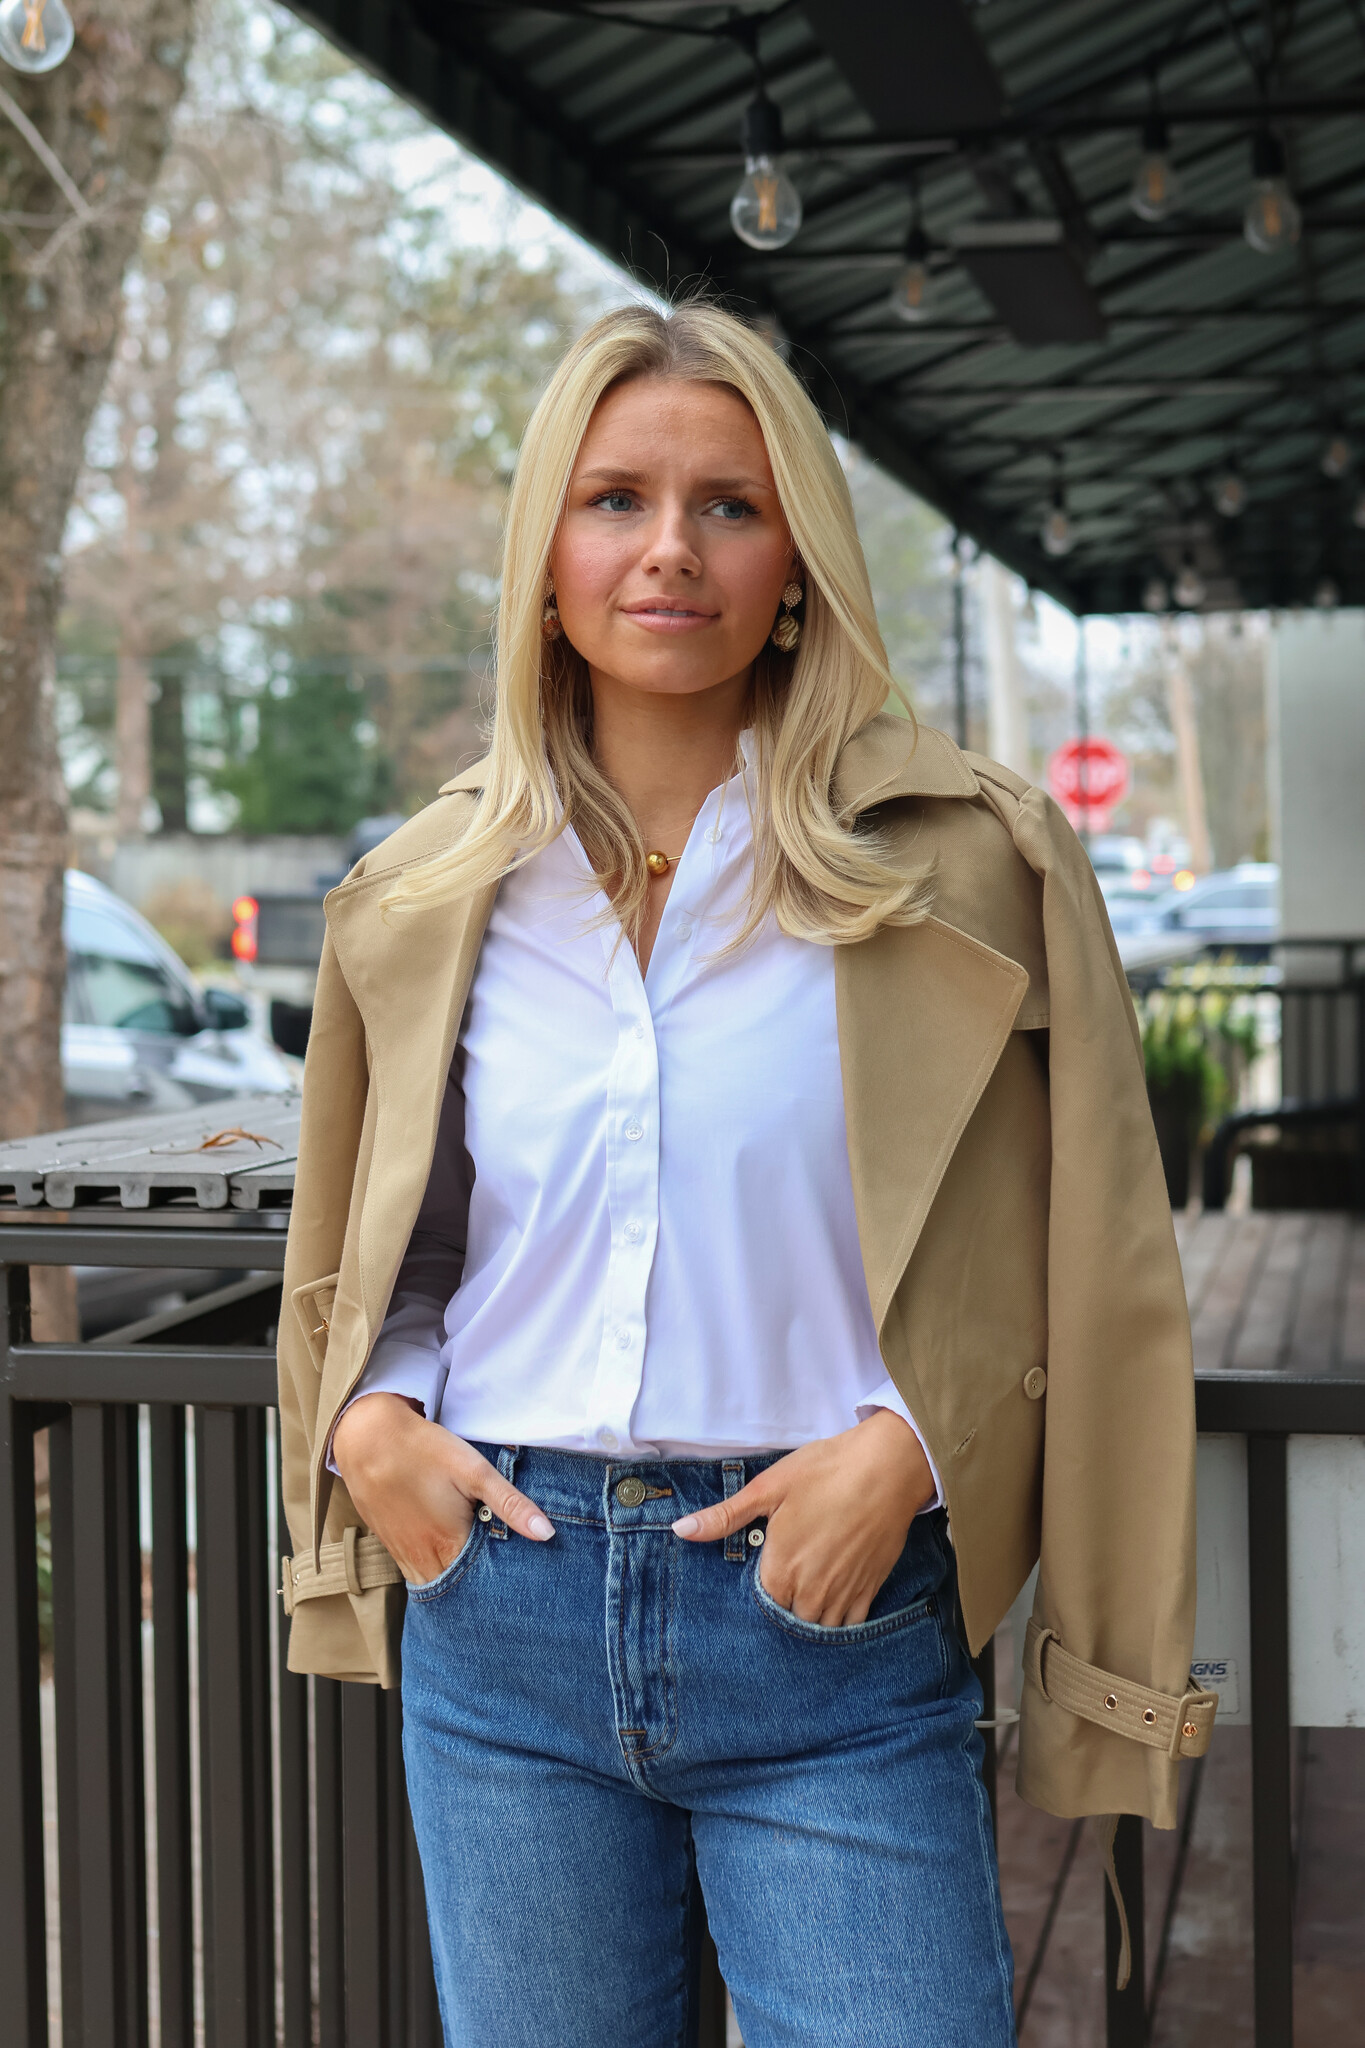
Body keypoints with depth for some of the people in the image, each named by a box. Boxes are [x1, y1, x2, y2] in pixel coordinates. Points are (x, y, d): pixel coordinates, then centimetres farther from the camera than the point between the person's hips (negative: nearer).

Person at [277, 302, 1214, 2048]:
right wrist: (371, 1421, 2)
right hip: (503, 1607, 3)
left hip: (831, 1639, -2)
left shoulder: (969, 860, -2)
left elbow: (1088, 1264, 0)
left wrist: (904, 1442, -13)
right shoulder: (427, 902, 7)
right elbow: (354, 1262, 19)